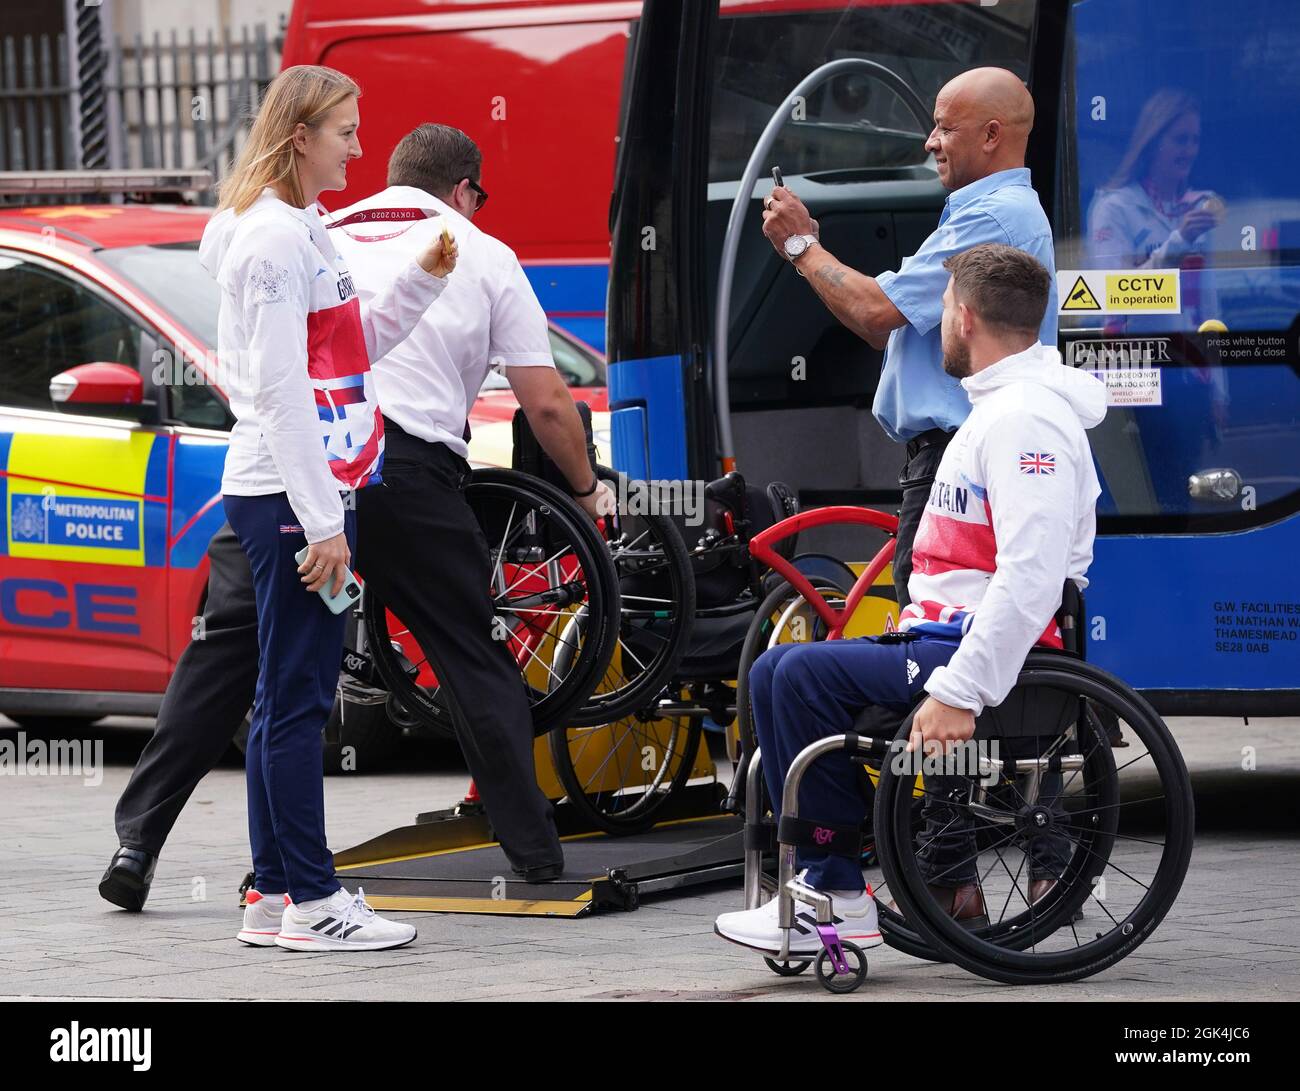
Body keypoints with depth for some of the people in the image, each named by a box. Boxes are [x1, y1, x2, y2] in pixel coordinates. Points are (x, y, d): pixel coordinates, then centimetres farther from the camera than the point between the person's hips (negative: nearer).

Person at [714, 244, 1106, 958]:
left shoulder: (1026, 418, -16)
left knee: (806, 675, -22)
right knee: (778, 673, 10)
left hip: (985, 648, -11)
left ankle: (837, 898, -16)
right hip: (947, 634, 11)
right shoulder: (1002, 407, 19)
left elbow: (1032, 577, -27)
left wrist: (960, 692, -30)